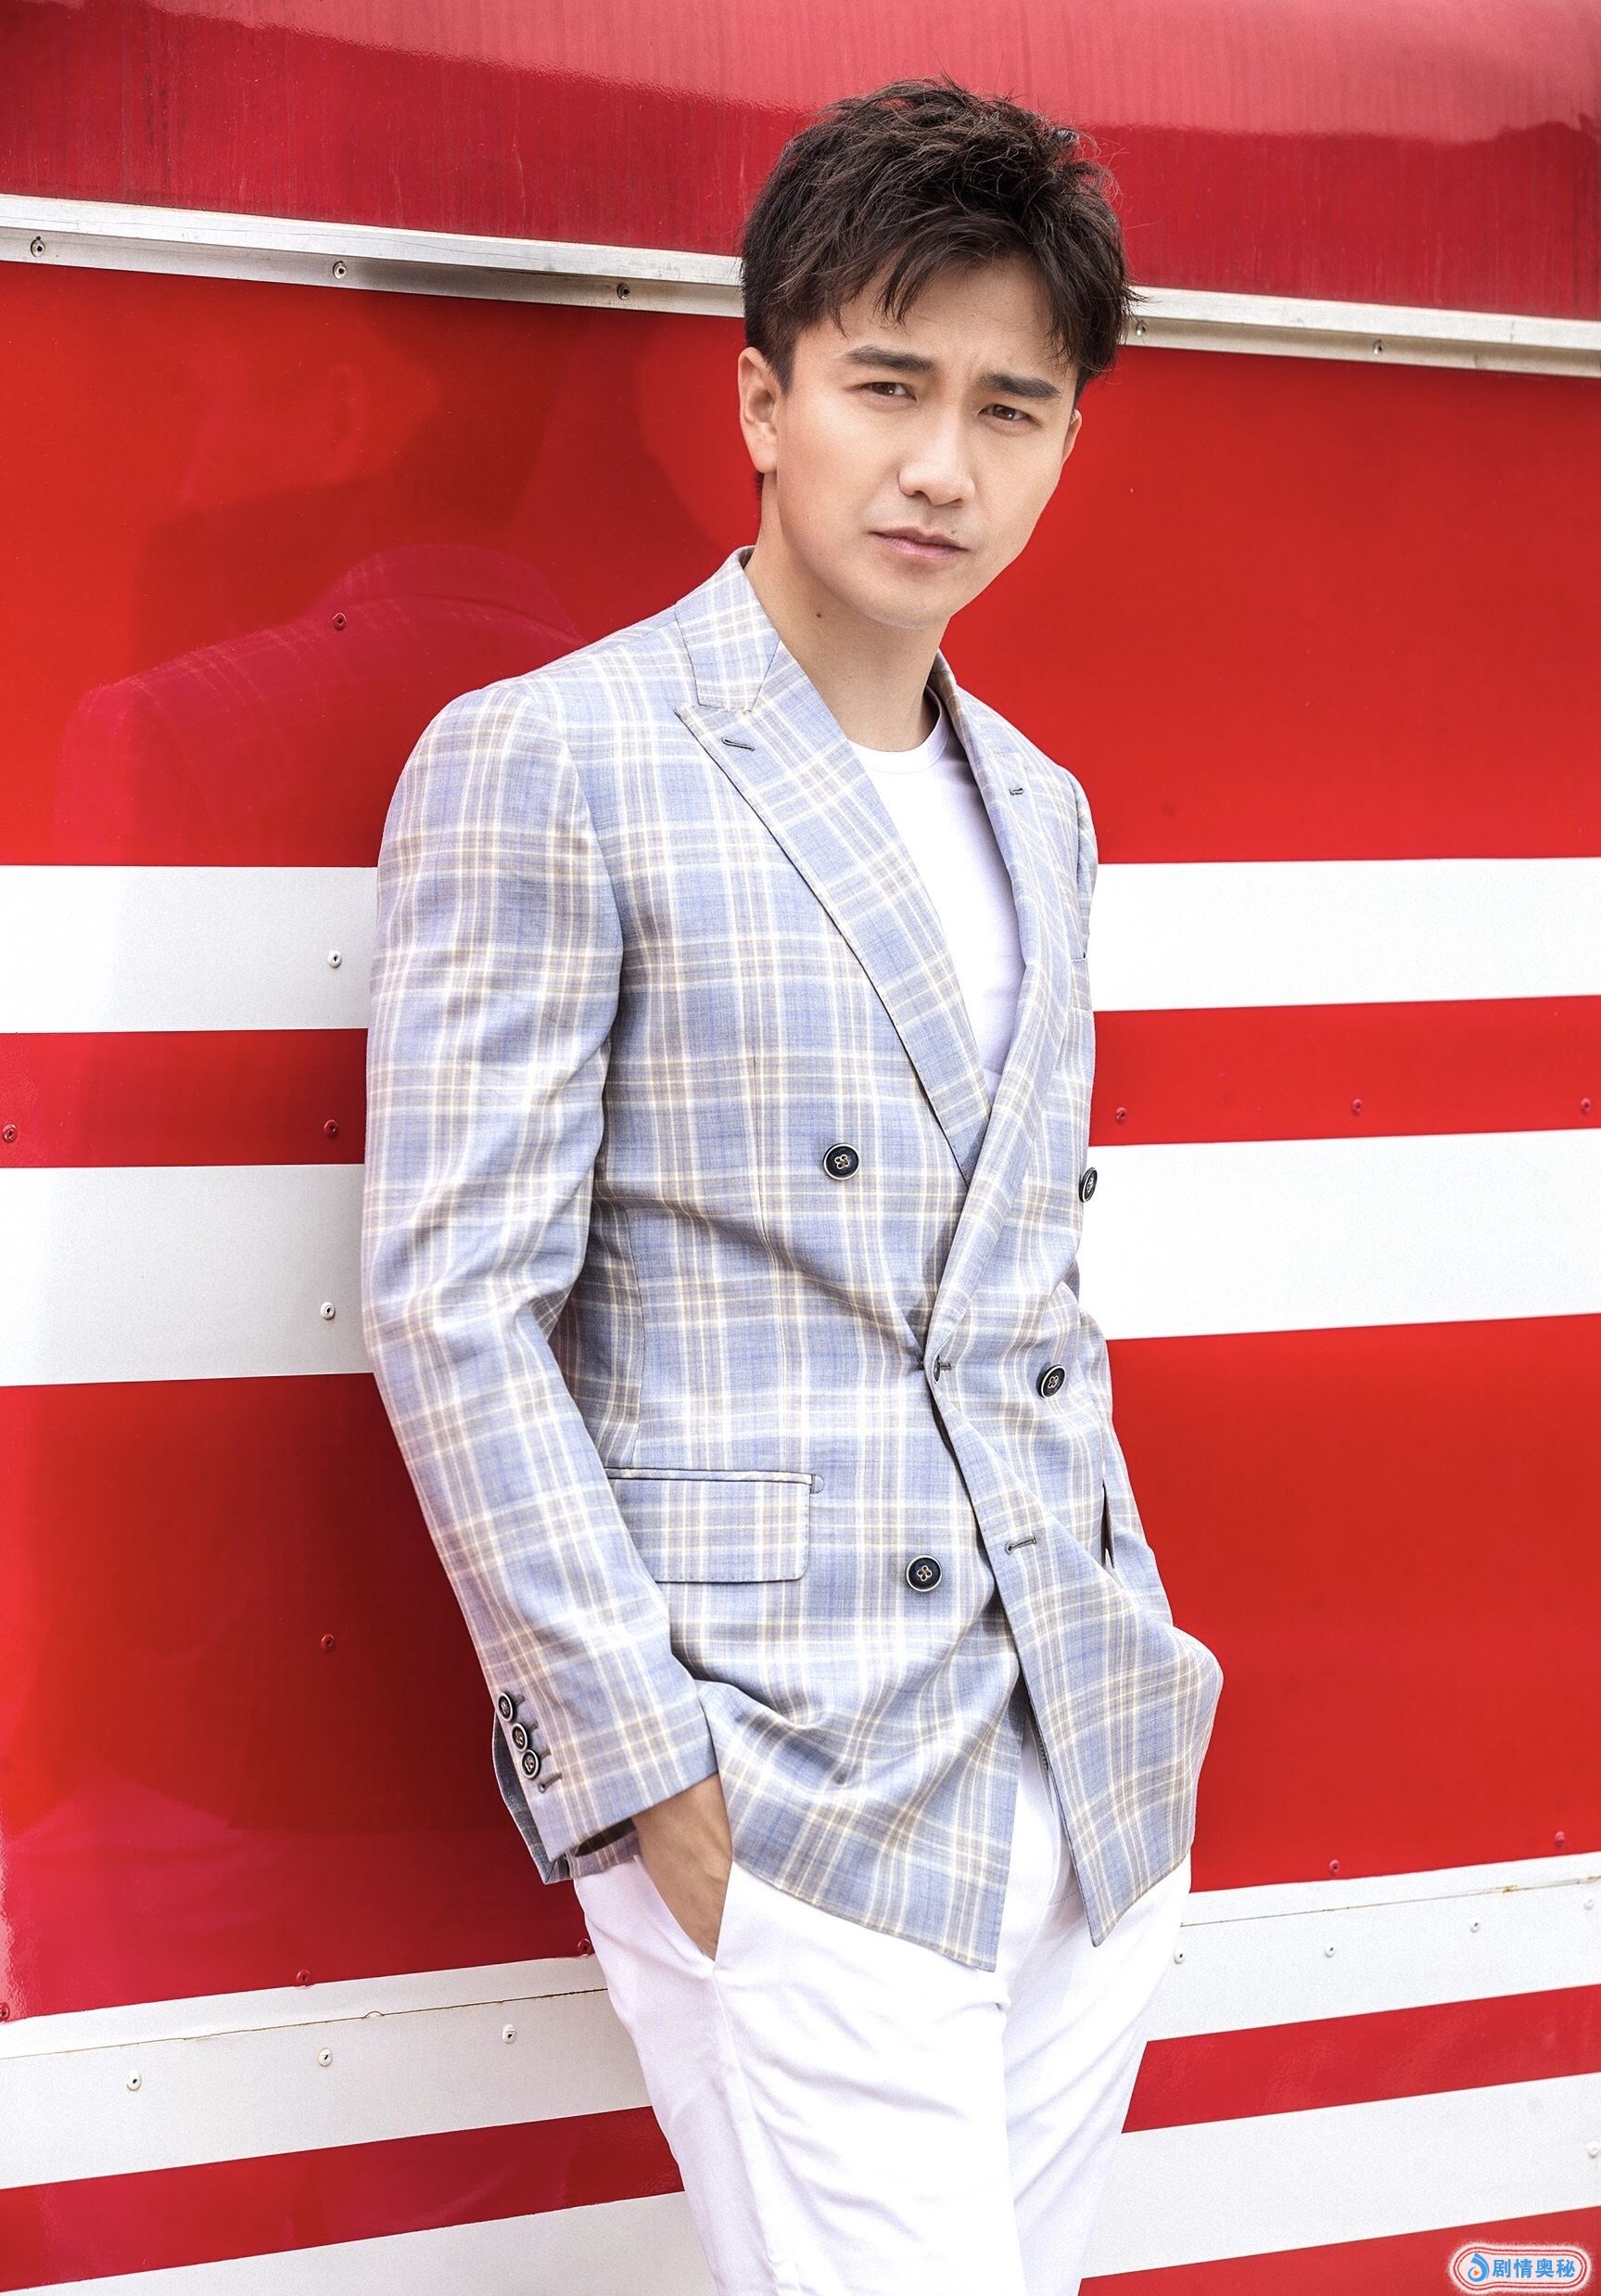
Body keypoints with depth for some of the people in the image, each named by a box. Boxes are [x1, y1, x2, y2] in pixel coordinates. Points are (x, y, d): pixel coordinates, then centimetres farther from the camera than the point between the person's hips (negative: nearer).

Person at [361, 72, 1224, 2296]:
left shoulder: (1040, 811, 14)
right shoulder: (541, 765, -8)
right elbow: (451, 1307, -11)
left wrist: (1139, 1652, 13)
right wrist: (645, 1773, -14)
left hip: (1095, 1780, 7)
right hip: (781, 1790, -6)